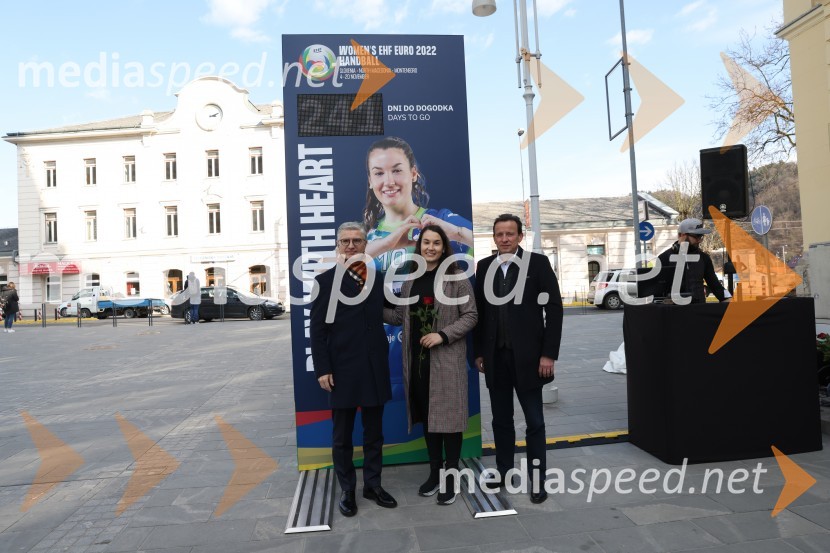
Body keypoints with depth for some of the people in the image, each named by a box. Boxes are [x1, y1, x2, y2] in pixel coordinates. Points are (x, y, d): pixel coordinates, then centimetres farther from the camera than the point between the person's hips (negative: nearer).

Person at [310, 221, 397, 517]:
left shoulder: (378, 279, 7)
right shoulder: (325, 281, -3)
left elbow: (383, 315, 10)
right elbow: (317, 330, -6)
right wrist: (322, 369, -10)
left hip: (375, 369, 3)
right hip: (342, 370, -3)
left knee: (374, 433, 15)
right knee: (342, 437, 11)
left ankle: (373, 485, 31)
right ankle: (347, 490, 27)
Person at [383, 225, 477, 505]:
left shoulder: (456, 278, -5)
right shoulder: (411, 280, 10)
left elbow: (471, 315, -7)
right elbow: (399, 316, 12)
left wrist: (443, 335, -17)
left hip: (447, 359, -5)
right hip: (418, 359, 5)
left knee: (448, 415, 3)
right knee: (427, 416, 13)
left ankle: (451, 476, 19)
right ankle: (435, 472, 29)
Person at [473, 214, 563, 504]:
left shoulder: (538, 263, -4)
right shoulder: (484, 266, 6)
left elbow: (554, 309, -6)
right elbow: (480, 312, 9)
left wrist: (548, 353, -10)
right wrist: (479, 352, 6)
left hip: (528, 356, -3)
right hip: (495, 356, 3)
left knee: (534, 421, 7)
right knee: (501, 420, 13)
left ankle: (537, 480, 19)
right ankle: (504, 473, 28)